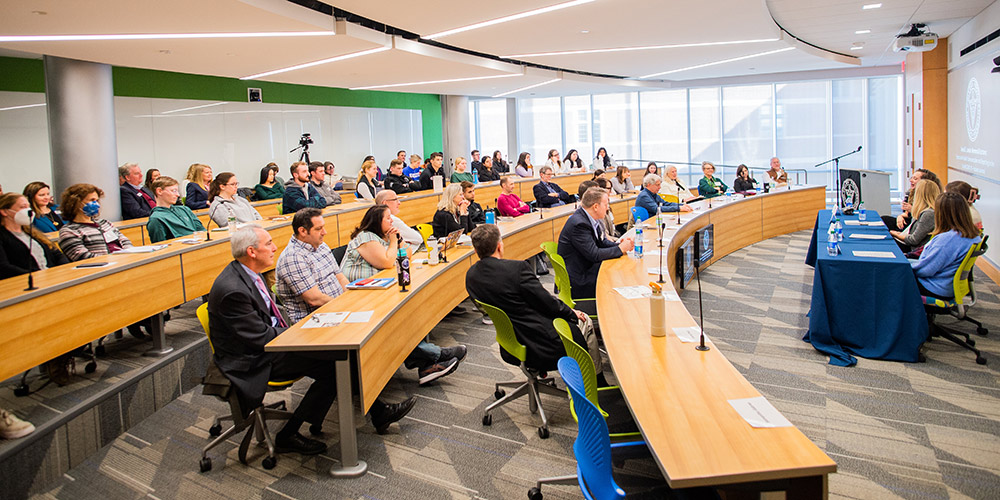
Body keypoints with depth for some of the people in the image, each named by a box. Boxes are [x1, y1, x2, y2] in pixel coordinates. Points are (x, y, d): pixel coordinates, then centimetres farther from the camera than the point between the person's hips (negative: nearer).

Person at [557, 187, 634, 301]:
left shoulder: (591, 219, 4)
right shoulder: (579, 224, -24)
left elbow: (602, 242, 14)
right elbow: (595, 255, -24)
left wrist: (620, 244, -5)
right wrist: (620, 249, -13)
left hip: (588, 268, 9)